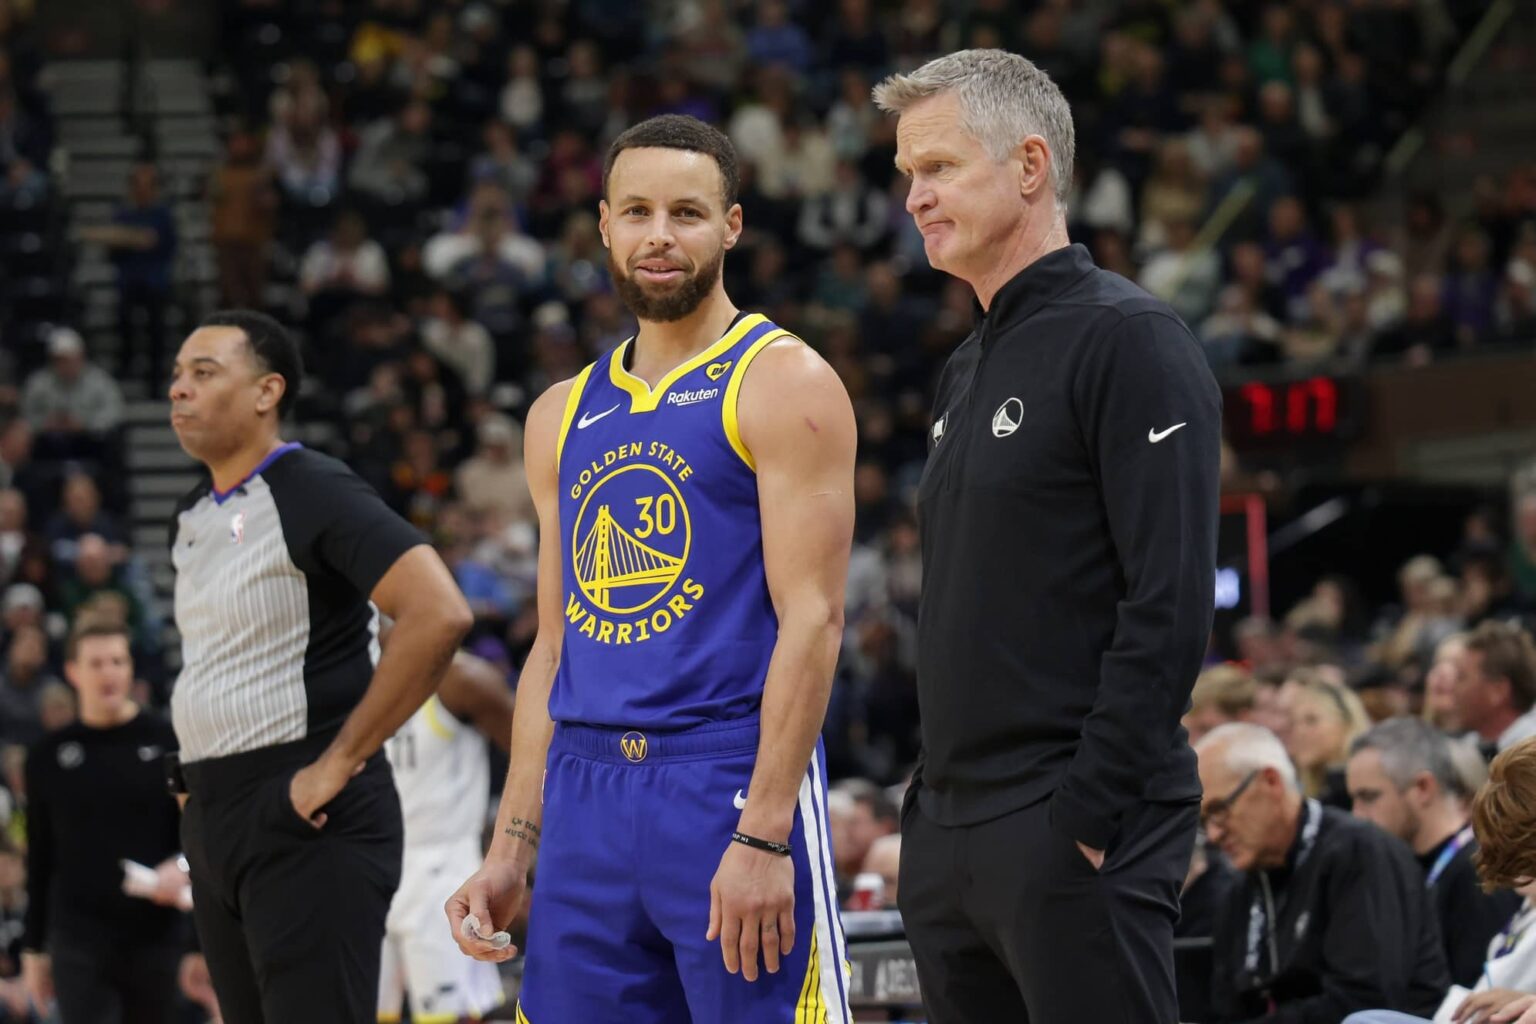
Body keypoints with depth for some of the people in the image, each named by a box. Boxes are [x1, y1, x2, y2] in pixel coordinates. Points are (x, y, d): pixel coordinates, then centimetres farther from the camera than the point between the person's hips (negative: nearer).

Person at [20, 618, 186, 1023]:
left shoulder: (168, 742, 3)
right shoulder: (49, 756, 8)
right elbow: (40, 860, 13)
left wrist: (182, 866, -19)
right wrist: (34, 947, 13)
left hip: (154, 937, 0)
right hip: (78, 939, 0)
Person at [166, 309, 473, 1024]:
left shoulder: (315, 493, -12)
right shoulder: (191, 517, 14)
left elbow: (439, 615, -24)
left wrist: (340, 762, -21)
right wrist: (201, 787, 17)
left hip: (304, 814, -9)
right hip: (214, 818, 9)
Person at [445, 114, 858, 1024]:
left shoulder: (783, 384, -3)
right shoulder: (565, 415, 18)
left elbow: (812, 619, -11)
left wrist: (763, 836, -19)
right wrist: (511, 849, 13)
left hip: (734, 786, -6)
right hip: (586, 797, 6)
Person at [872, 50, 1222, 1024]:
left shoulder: (1127, 340, -9)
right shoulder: (970, 368, 19)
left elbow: (1171, 605, -17)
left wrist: (1090, 814, -20)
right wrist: (935, 800, 14)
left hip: (1075, 833, -9)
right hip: (951, 835, 9)